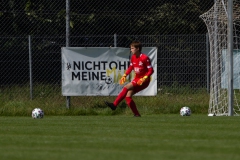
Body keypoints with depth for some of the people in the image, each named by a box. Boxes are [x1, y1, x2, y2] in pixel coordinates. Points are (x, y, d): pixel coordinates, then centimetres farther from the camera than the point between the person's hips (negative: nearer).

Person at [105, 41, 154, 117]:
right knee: (128, 96, -5)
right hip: (136, 79, 8)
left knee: (127, 87, -24)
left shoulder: (145, 58, -15)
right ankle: (136, 114, 2)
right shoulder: (133, 57, 8)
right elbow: (130, 68, 20)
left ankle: (114, 104, -25)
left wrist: (144, 79, -25)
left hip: (143, 81, -8)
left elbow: (151, 70, -15)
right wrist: (124, 75, 5)